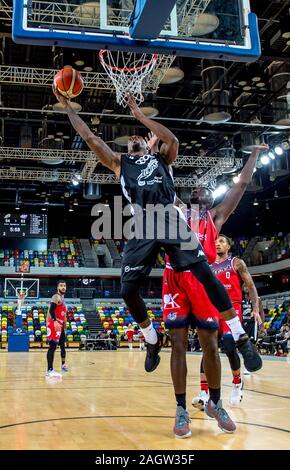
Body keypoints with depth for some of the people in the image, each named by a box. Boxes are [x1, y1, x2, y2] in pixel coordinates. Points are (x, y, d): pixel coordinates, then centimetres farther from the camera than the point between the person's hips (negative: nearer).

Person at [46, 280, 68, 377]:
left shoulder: (62, 298, 19)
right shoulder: (56, 297, -11)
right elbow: (51, 310, -25)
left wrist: (64, 327, 27)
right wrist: (55, 321, -38)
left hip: (60, 325, 10)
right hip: (54, 324, -10)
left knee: (62, 345, 20)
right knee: (53, 346, -14)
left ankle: (63, 364, 37)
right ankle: (50, 370, -17)